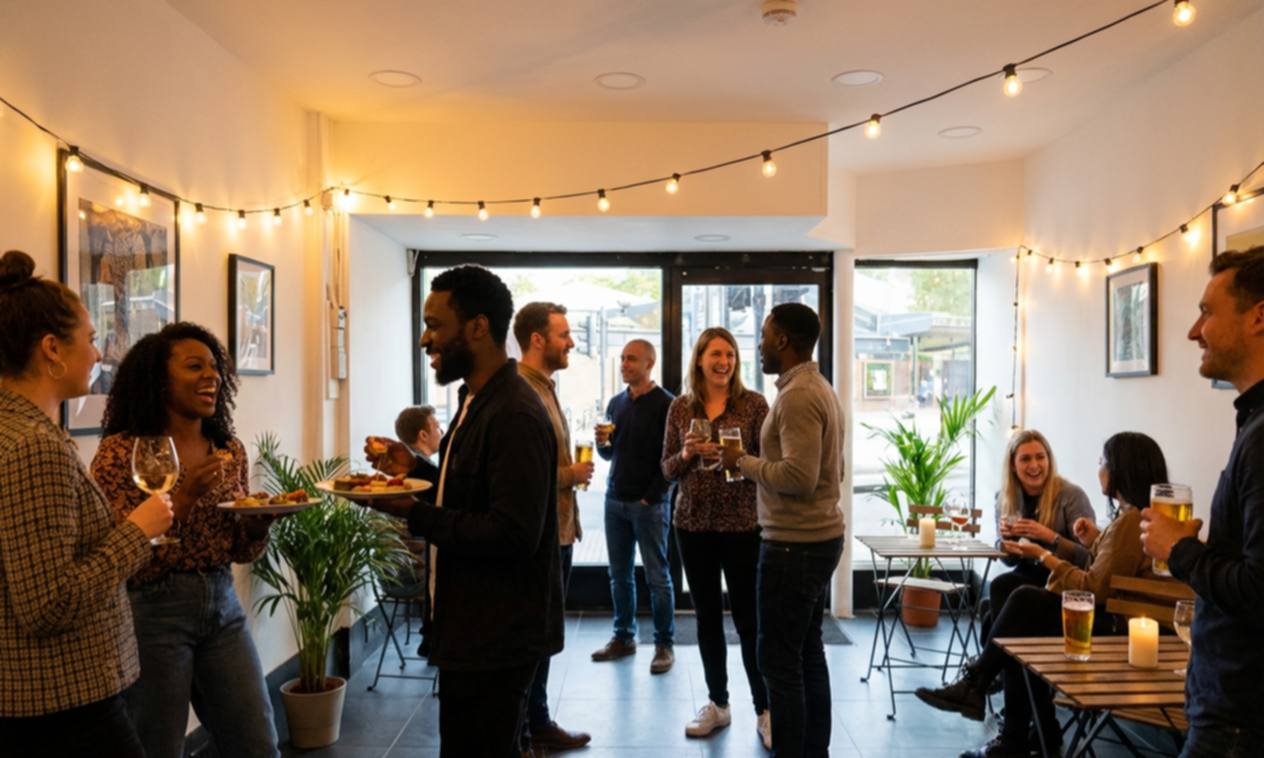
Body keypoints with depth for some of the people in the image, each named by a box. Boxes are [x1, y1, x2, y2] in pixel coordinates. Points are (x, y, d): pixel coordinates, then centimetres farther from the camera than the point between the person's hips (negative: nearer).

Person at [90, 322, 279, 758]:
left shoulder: (231, 451, 6)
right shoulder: (120, 451, -10)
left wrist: (262, 518, -9)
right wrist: (184, 496, -22)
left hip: (223, 607, 5)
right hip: (152, 613, -5)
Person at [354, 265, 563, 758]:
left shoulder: (514, 415, -22)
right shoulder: (478, 401, 10)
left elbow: (512, 534, -27)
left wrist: (414, 515, -23)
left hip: (497, 638, -10)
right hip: (477, 629, 10)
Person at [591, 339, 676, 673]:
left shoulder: (666, 404, -7)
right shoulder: (615, 403, 11)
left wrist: (651, 496, -12)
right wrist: (602, 442, -4)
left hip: (649, 504, -6)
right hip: (615, 500, 6)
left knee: (657, 577, 2)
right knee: (619, 575, 11)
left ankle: (664, 645, 11)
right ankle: (623, 638, 22)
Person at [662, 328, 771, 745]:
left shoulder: (753, 404, -3)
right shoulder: (680, 407, 5)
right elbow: (668, 470, 7)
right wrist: (686, 454, -13)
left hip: (742, 524, -3)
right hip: (693, 524, 3)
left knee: (748, 617, 1)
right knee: (707, 616, 12)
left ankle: (765, 710, 15)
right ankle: (717, 703, 27)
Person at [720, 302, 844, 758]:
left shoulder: (797, 395, -18)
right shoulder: (818, 387, 14)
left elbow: (798, 477, -26)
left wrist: (743, 462, -13)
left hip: (795, 543, -10)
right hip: (818, 536, 10)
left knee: (779, 657, -1)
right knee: (807, 652, 16)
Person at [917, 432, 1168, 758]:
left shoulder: (1130, 520, -19)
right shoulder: (1138, 514, 12)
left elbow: (1094, 590, -19)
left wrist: (1044, 556, -11)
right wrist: (1094, 545, 5)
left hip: (1114, 629, -9)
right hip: (1109, 619, 9)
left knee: (1025, 600, -12)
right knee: (1021, 632, 1)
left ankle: (975, 684, 2)